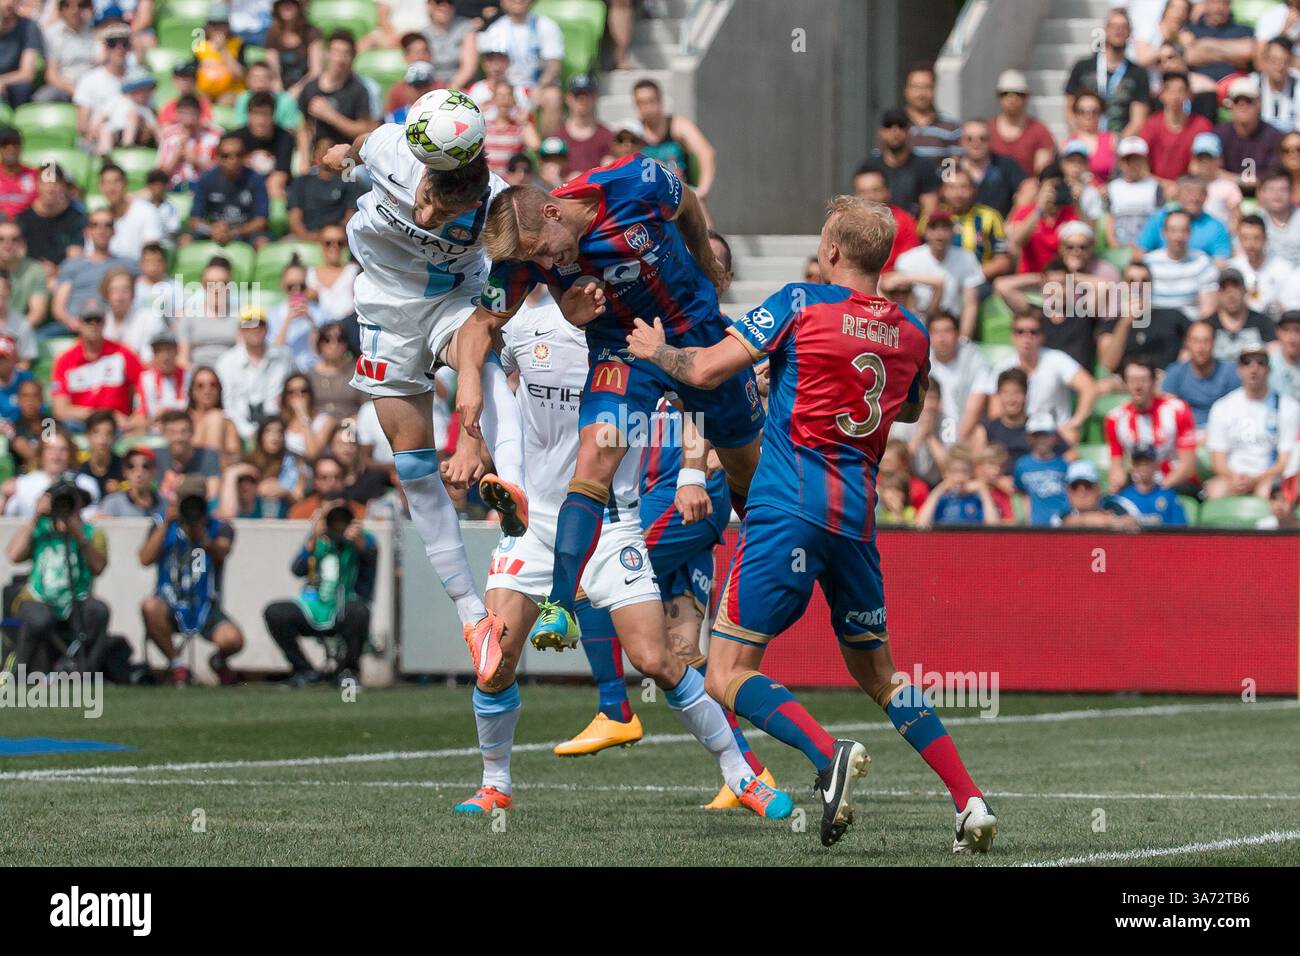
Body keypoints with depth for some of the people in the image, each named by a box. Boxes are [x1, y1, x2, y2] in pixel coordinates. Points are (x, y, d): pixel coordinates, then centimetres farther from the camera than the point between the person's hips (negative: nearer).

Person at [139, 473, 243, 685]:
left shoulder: (219, 528, 2)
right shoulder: (163, 526, 5)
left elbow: (220, 552, -22)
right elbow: (146, 559, -11)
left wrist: (198, 531, -40)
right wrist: (167, 523, -19)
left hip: (206, 609, 0)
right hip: (170, 605, 0)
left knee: (232, 640, -29)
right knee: (150, 607, -35)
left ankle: (219, 661, 15)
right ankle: (177, 664, -10)